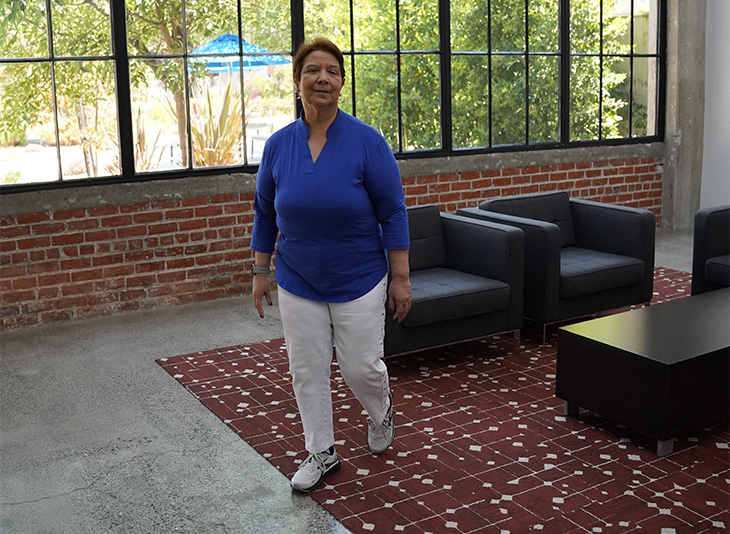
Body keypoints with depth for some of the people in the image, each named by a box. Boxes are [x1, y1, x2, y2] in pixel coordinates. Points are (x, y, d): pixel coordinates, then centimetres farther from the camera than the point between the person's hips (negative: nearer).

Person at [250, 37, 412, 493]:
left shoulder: (367, 142, -13)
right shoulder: (278, 145, -3)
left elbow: (393, 213, -9)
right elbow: (265, 214, 8)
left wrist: (401, 278, -10)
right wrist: (261, 272, 7)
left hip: (358, 282, -3)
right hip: (298, 284, 3)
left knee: (361, 367, 5)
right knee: (308, 372, 8)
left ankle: (381, 412, 39)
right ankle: (322, 453, 26)